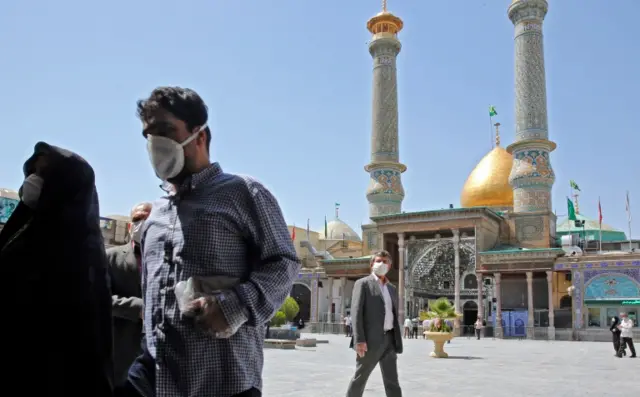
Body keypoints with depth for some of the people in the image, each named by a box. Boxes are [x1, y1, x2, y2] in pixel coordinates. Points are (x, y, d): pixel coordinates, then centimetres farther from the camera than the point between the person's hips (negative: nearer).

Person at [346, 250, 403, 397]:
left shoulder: (392, 288, 19)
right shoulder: (363, 283, 0)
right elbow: (356, 312, -9)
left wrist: (398, 343, 12)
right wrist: (359, 340, -19)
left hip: (389, 339, 6)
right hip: (370, 340, -6)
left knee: (392, 381, 5)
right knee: (360, 378, 3)